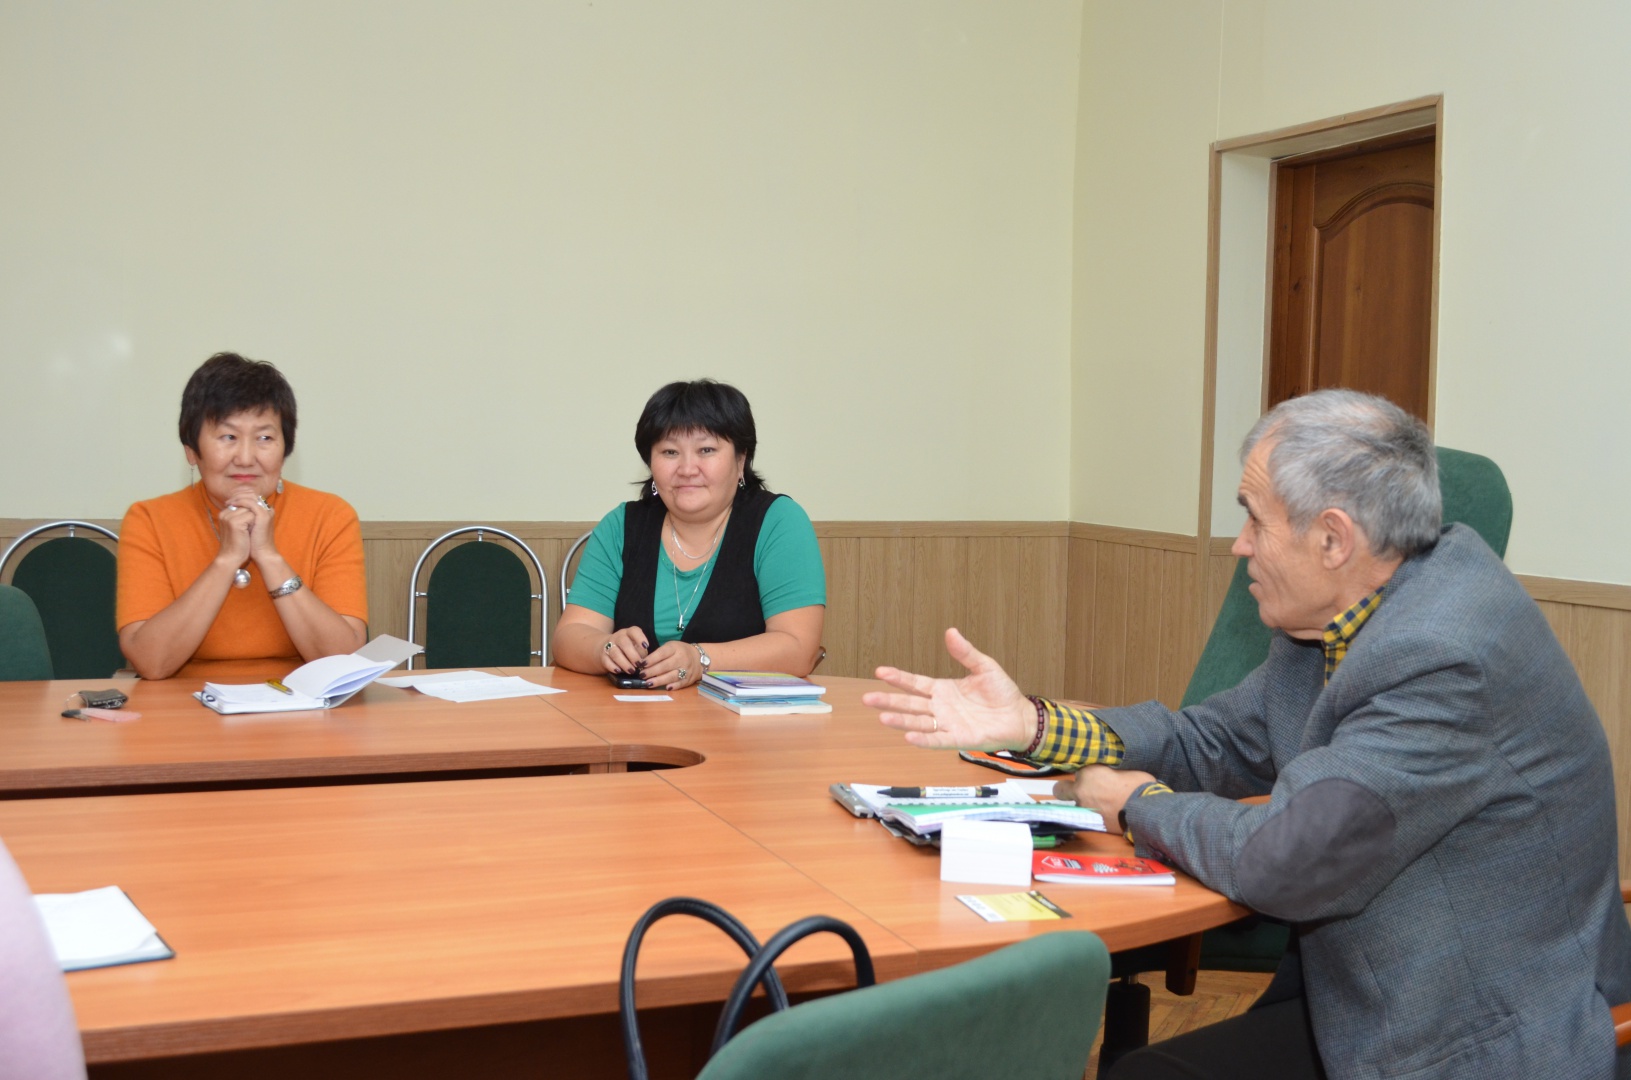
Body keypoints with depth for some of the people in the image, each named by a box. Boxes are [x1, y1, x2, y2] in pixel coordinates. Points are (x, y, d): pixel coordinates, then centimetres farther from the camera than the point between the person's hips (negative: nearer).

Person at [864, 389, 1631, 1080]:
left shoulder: (1450, 658, -27)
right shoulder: (1340, 621, 1)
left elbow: (1286, 861, -28)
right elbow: (1216, 741, 11)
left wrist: (1140, 805, -9)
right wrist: (1028, 724, 0)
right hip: (1356, 1001, 8)